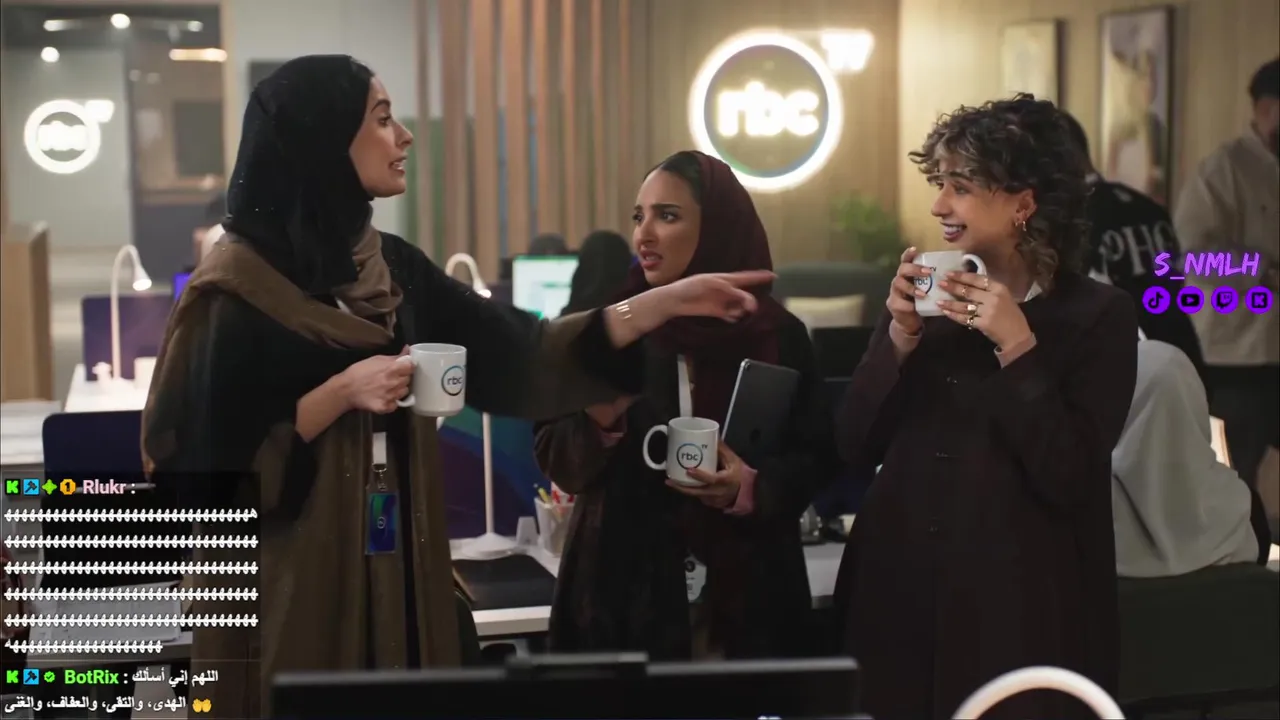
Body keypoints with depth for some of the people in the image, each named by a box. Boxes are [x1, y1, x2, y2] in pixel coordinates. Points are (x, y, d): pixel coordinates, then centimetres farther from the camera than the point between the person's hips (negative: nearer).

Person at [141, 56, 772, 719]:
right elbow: (193, 467, -15)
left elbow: (518, 360, 5)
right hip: (285, 595, -6)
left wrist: (668, 301, 0)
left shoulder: (392, 268, 7)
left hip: (397, 577, 7)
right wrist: (339, 395, -20)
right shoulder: (235, 288, -13)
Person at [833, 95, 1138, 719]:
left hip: (1017, 604, -4)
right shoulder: (925, 297, 6)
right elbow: (855, 446, 1)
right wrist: (901, 335, -10)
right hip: (900, 588, 4)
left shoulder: (1098, 315, -6)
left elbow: (1068, 479, -15)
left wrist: (1017, 346, -19)